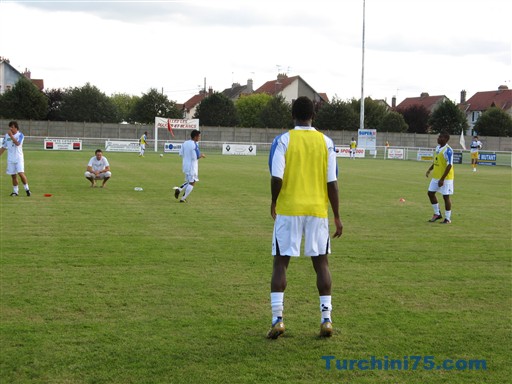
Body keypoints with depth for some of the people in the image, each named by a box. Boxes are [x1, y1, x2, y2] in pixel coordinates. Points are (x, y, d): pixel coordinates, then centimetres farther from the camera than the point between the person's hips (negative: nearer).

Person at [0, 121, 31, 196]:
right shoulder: (7, 135, 8)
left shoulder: (20, 135, -5)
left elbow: (17, 143, -23)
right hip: (10, 159, 4)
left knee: (21, 173, -15)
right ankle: (15, 191, 15)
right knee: (13, 175, 5)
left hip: (19, 158, -4)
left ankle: (27, 189, 0)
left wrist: (11, 136, -27)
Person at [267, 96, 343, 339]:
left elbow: (277, 178, -12)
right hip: (318, 209, 2)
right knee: (321, 262, 11)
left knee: (280, 262, 5)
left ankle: (277, 319, -1)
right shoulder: (325, 142, 2)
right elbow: (331, 182, 0)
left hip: (288, 209, -2)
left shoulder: (283, 140, -4)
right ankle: (326, 319, 8)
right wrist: (337, 216, 7)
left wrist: (273, 202, 7)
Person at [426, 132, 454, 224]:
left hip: (445, 178, -9)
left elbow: (449, 165, -21)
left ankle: (447, 218, 10)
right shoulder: (437, 148, 8)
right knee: (431, 193, 10)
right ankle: (437, 214, 24)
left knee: (446, 196, -1)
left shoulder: (448, 150, -19)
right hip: (436, 176, 9)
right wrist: (429, 169, 8)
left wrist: (442, 179, -23)